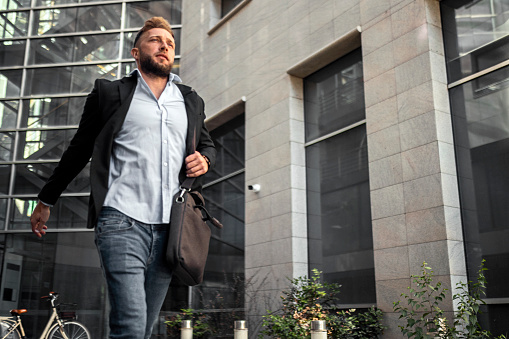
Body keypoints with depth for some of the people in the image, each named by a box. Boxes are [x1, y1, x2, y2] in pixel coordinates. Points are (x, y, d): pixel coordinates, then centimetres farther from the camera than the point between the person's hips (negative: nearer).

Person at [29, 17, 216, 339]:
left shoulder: (192, 101, 20)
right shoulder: (110, 93, 10)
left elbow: (208, 143, 33)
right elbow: (79, 149, 15)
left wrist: (205, 159, 8)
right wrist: (46, 200, 19)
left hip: (169, 227, 4)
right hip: (123, 221, -3)